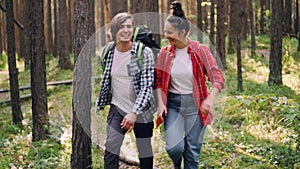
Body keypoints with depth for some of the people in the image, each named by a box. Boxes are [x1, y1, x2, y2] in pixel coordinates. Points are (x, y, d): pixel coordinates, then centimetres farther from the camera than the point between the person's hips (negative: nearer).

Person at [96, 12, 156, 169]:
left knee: (145, 153, 8)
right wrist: (99, 104, 17)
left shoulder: (144, 53, -14)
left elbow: (147, 86, -18)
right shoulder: (108, 52, -1)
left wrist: (134, 113, -26)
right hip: (117, 108, 3)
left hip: (141, 111, -2)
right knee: (111, 150, -8)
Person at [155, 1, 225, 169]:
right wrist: (161, 103, -7)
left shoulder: (200, 51, -9)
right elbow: (159, 81, 7)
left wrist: (210, 100, -29)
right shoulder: (165, 53, -1)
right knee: (174, 147, -13)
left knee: (192, 151, 3)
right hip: (173, 104, 1)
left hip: (195, 104, -1)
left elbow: (218, 78, -12)